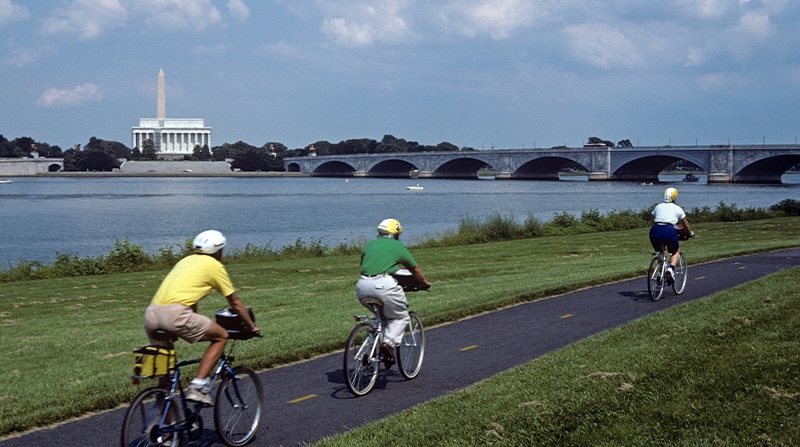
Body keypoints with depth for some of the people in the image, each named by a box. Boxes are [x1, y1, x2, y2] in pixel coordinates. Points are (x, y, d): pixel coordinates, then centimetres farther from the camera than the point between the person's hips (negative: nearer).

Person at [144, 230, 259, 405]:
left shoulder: (186, 260, 31)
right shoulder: (214, 266, 11)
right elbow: (235, 303, 18)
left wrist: (197, 326, 56)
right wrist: (252, 326, 32)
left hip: (151, 313, 7)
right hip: (174, 313, -7)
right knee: (221, 336, 11)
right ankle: (197, 387, 1)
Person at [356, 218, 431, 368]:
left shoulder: (369, 245, 24)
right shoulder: (398, 246, 14)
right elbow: (415, 270, 23)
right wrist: (424, 283, 42)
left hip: (362, 287, 5)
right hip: (384, 285, -5)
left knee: (381, 315, 28)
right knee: (400, 317, 14)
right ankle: (389, 342, -9)